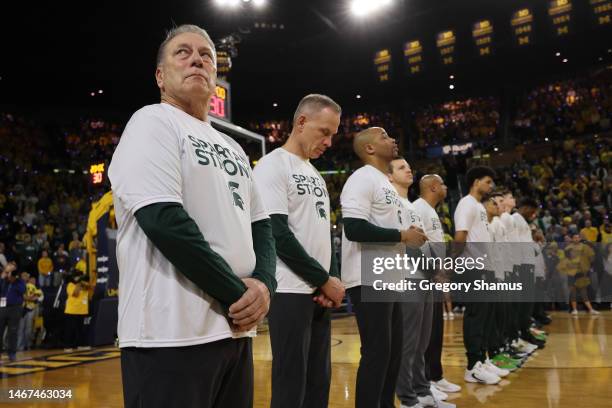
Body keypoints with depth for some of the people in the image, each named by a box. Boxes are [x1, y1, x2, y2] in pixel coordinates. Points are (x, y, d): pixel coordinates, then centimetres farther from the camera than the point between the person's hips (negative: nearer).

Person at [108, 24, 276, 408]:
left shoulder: (231, 146, 18)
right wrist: (237, 293, -12)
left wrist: (264, 282, -4)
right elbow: (164, 220, -18)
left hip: (234, 327, 8)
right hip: (173, 334, -8)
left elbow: (260, 224, 17)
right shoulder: (152, 122, -5)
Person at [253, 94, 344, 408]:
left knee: (319, 380, 13)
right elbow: (277, 234, -17)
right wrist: (325, 280, -11)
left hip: (319, 292, 9)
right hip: (290, 291, -8)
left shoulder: (315, 174, 18)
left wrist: (331, 281, 2)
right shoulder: (272, 165, -9)